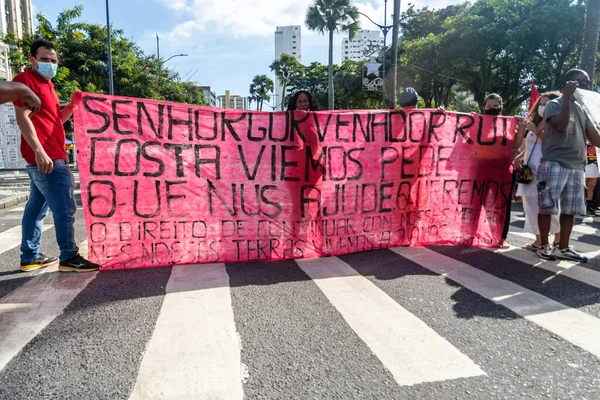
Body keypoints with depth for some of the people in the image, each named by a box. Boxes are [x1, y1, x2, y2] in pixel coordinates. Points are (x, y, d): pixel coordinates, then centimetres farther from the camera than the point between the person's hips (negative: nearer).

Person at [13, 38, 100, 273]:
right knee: (64, 208, -10)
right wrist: (39, 151, -25)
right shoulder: (26, 79, -6)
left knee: (37, 208, 13)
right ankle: (68, 258, -4)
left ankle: (30, 257, 21)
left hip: (50, 155, 10)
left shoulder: (46, 84, 22)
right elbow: (23, 117, -16)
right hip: (44, 156, -10)